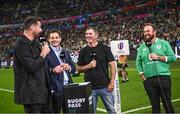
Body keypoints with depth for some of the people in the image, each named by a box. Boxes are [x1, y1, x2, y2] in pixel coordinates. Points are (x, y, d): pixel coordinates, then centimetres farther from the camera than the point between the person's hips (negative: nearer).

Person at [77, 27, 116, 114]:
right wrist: (89, 66, -11)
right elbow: (78, 69, 8)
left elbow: (112, 65, -2)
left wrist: (112, 82, -9)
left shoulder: (105, 48, -2)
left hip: (105, 86, -1)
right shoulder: (83, 51, 4)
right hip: (90, 87, 2)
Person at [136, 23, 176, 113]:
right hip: (149, 80, 2)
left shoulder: (163, 43, 2)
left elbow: (173, 58, -2)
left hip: (163, 78, -2)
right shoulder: (142, 47, 10)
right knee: (154, 104, 10)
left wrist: (158, 57, -12)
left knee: (167, 103, 4)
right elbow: (138, 63, 11)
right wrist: (142, 76, 0)